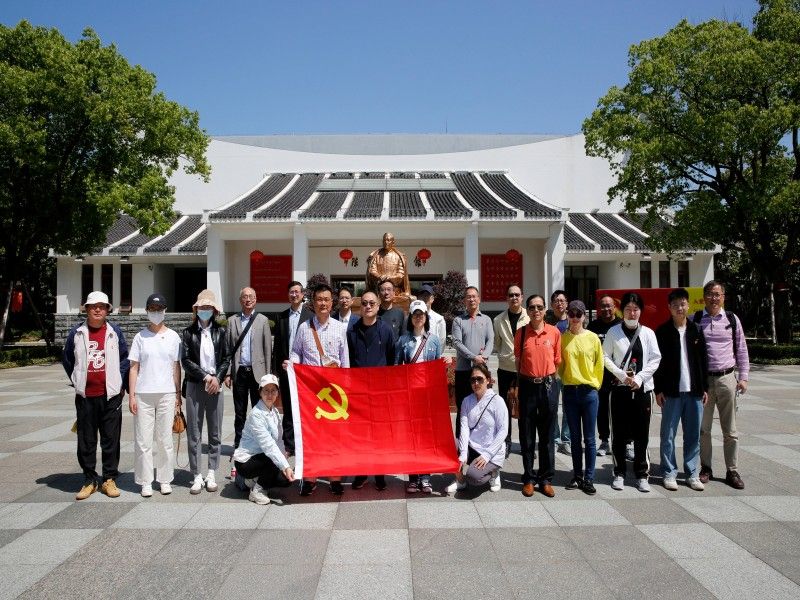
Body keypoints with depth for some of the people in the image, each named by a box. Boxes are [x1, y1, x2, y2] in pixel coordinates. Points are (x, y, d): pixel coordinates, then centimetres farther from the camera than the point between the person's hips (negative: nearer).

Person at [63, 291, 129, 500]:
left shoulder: (115, 332, 3)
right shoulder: (77, 333, 4)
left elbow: (124, 358, 8)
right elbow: (67, 360, 14)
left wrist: (120, 382, 2)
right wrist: (77, 381, 8)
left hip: (111, 395, -1)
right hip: (85, 396, 1)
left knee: (111, 439, 4)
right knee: (86, 440, 7)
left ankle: (110, 479, 13)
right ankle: (89, 480, 17)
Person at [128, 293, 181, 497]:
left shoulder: (173, 336, 6)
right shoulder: (140, 337, 4)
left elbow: (176, 367, 7)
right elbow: (134, 367, 3)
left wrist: (178, 393, 4)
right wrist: (131, 395, -2)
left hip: (166, 394, 0)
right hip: (143, 395, 0)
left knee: (165, 439, 5)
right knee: (143, 440, 2)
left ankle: (165, 479, 16)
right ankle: (145, 482, 13)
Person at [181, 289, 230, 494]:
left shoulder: (220, 331, 6)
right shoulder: (189, 332, 3)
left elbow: (226, 359, 5)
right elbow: (186, 360, -2)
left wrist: (217, 378, -9)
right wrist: (205, 377, -10)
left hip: (215, 385, 1)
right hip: (195, 385, -1)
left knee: (215, 433, 5)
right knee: (194, 433, 1)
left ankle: (211, 474, 14)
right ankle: (196, 476, 8)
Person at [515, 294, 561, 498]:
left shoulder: (554, 332, 0)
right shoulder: (521, 333, 1)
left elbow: (557, 360, 8)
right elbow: (518, 361, 8)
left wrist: (549, 378, 5)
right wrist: (517, 385, 6)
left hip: (548, 385, 0)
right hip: (527, 385, 0)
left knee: (547, 435, 7)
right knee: (527, 434, 6)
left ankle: (546, 479, 19)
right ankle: (528, 479, 18)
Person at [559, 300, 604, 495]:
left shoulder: (592, 338, -1)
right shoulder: (562, 338, 1)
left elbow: (599, 364, 5)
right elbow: (559, 364, 8)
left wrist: (595, 384, 7)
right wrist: (565, 379, 5)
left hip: (589, 392, -1)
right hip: (569, 391, 1)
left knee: (589, 438, 3)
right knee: (575, 437, 10)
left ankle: (589, 479, 11)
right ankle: (577, 475, 21)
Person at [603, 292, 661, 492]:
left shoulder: (648, 333, 5)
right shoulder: (613, 332, 2)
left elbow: (655, 359, 2)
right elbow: (606, 357, 0)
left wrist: (639, 377, -10)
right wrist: (621, 374, -12)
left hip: (642, 388, 1)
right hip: (620, 387, -1)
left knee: (642, 433, 4)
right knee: (619, 432, 4)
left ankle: (642, 474, 16)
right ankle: (619, 473, 16)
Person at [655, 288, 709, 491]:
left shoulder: (696, 330, 7)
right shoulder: (662, 332, -1)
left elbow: (703, 360, 10)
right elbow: (656, 362, -2)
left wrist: (705, 388, 6)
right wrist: (658, 389, -7)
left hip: (694, 391, 3)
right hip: (671, 392, -3)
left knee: (693, 436, 8)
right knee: (668, 436, 3)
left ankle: (692, 474, 18)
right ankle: (669, 473, 12)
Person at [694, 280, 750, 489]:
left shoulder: (732, 319, 4)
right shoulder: (694, 320, 1)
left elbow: (741, 350, 8)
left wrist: (743, 377, 2)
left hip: (727, 379, 1)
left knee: (730, 430, 7)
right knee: (703, 429, 7)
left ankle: (732, 471, 16)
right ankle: (706, 468, 20)